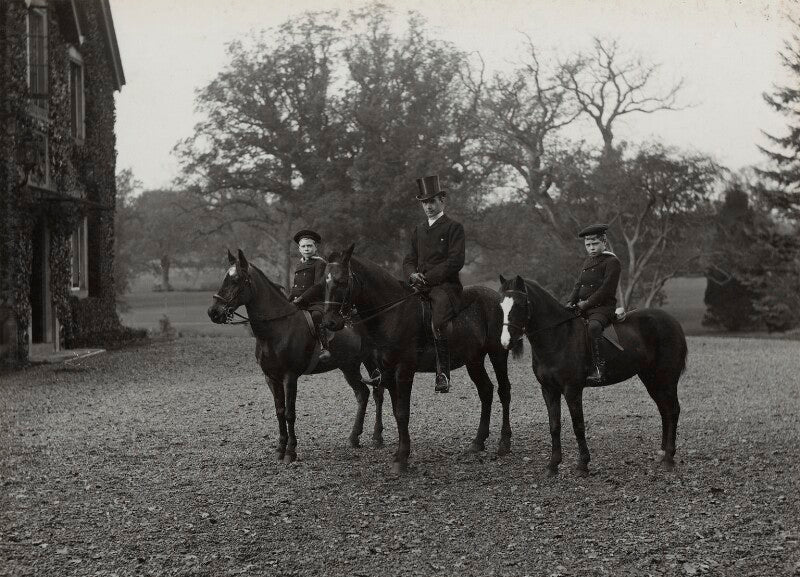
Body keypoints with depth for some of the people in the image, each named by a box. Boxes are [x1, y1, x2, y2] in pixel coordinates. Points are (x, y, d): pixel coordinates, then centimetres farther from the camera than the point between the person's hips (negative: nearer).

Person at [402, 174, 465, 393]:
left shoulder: (454, 228, 3)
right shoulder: (419, 230, 23)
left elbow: (455, 261, -7)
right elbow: (409, 260, 22)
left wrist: (428, 277, -13)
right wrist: (413, 275, -2)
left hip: (446, 285, -6)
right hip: (420, 286, 6)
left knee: (439, 320, -32)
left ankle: (443, 374, -24)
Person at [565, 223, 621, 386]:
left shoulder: (612, 261, -5)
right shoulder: (587, 262, 21)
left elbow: (606, 289, -13)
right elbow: (579, 285, 19)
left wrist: (586, 303, -14)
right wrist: (570, 302, 1)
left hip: (603, 307, -9)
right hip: (583, 307, 9)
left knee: (594, 327, -37)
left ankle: (599, 370, -42)